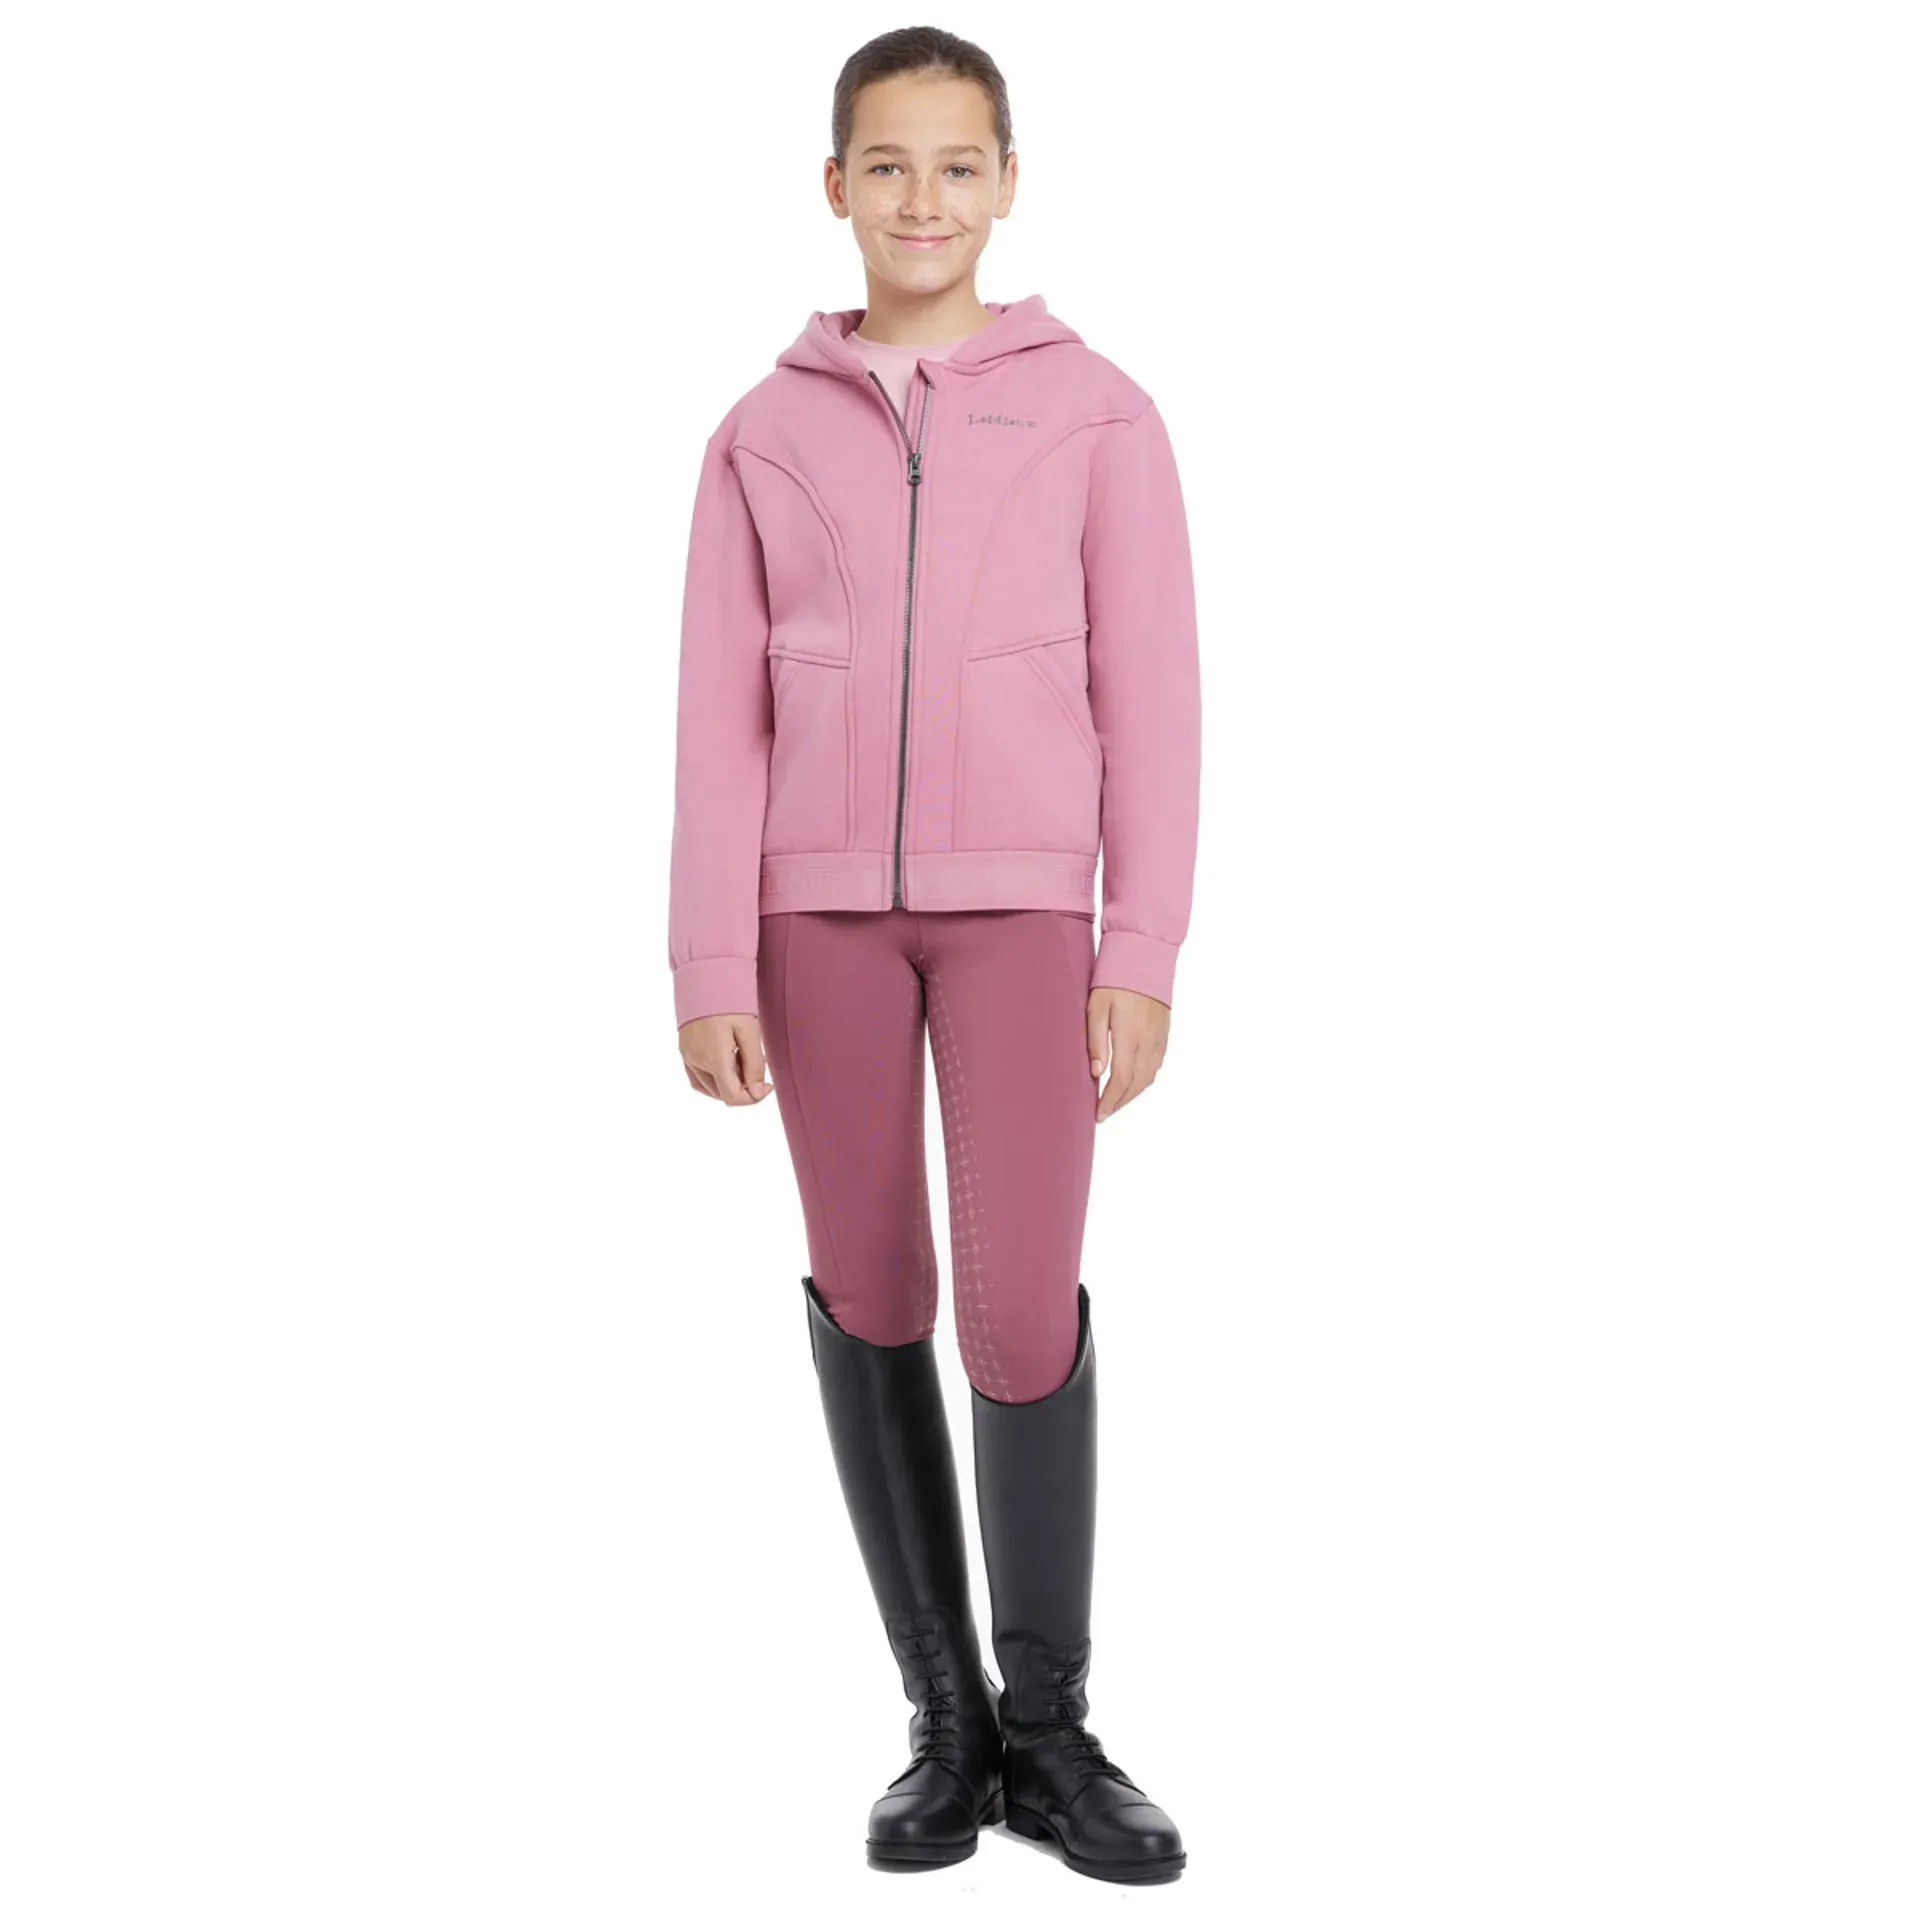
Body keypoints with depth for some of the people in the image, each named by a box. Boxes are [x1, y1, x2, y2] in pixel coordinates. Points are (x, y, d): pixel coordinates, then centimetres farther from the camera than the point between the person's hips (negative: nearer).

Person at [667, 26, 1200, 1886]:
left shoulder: (1096, 412, 1)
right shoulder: (766, 433, 6)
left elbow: (1148, 696, -1)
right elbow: (723, 715, 3)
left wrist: (1141, 956, -7)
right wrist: (711, 970, -4)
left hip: (1017, 903, -2)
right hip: (821, 902, 2)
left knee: (1021, 1306, -11)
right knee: (870, 1298, 3)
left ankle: (1046, 1724, 7)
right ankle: (945, 1714, 16)